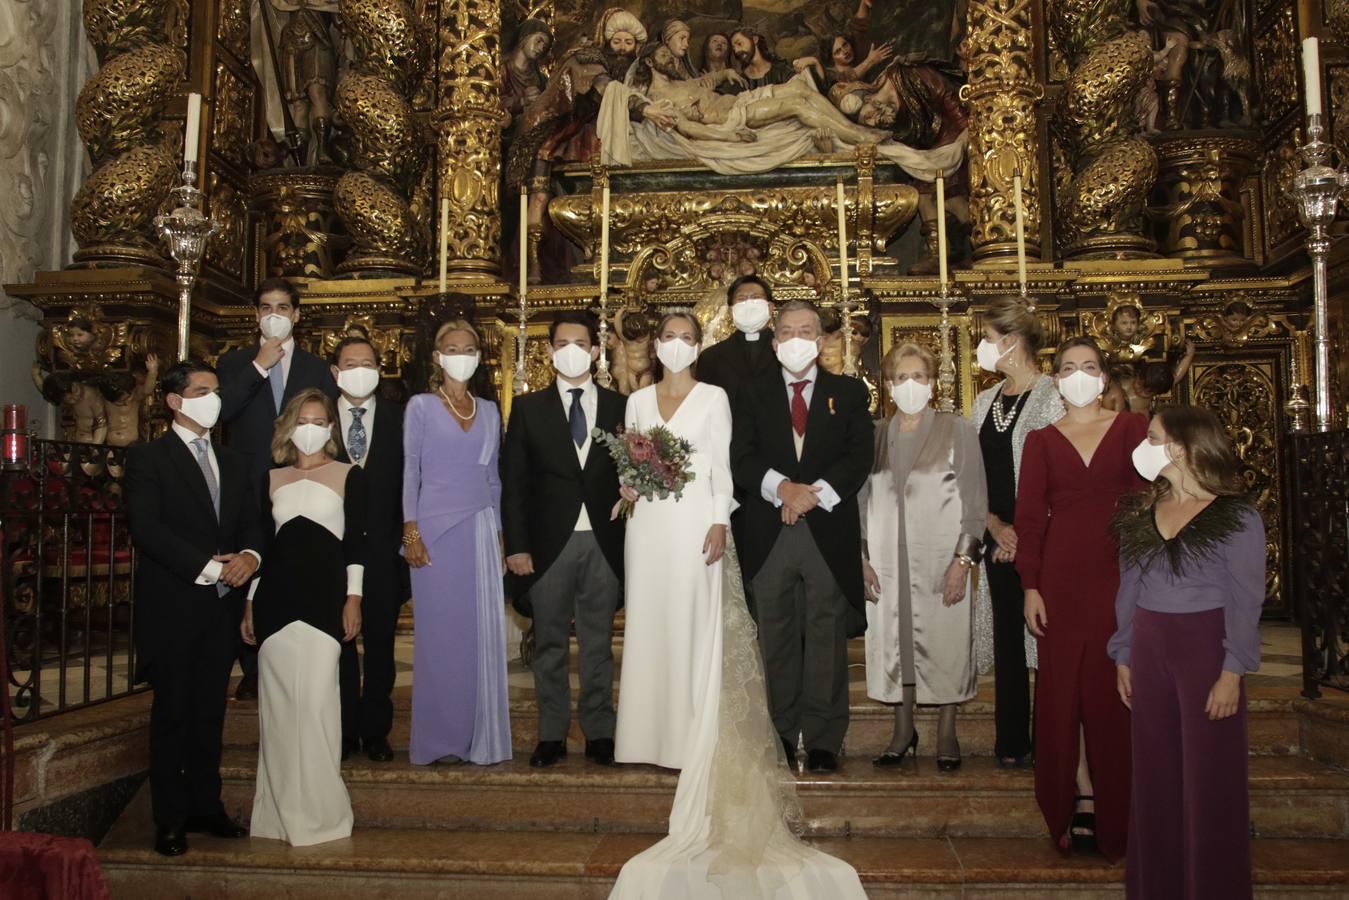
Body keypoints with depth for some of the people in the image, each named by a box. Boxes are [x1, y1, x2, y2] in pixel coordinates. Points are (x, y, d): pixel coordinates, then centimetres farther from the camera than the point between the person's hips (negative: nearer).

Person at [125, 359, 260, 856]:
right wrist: (208, 567, -17)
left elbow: (253, 524, 13)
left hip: (222, 605, 5)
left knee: (210, 712, 10)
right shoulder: (148, 457, -2)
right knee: (172, 712, 3)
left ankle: (205, 805, 20)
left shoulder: (233, 462, 17)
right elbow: (146, 528, -13)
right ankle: (170, 818, 12)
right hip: (172, 605, -5)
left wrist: (248, 556, -9)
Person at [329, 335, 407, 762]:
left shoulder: (398, 418, 3)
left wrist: (403, 538, -5)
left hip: (383, 550, 0)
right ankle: (344, 731, 22)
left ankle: (376, 730, 21)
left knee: (380, 641, 9)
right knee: (339, 642, 9)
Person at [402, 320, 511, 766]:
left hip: (481, 528, 4)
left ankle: (480, 735, 12)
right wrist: (410, 530, -8)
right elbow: (409, 471, 0)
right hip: (435, 528, -3)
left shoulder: (490, 410, 13)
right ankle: (437, 738, 8)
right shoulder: (421, 406, 3)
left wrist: (499, 531, 12)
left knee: (484, 631, 3)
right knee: (439, 633, -1)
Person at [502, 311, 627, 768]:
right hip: (549, 542, 0)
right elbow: (513, 482, 3)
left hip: (603, 542, 0)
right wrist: (516, 545, -4)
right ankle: (551, 735, 17)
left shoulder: (620, 407, 7)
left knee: (598, 644, 8)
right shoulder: (528, 408, 6)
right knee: (550, 644, 7)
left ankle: (599, 734, 17)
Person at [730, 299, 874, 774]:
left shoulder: (848, 392, 10)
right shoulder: (752, 393, 11)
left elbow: (860, 455, -1)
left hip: (829, 532, -1)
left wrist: (815, 493, -13)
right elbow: (741, 457, 0)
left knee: (827, 638, 2)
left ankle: (823, 739, 10)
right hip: (769, 536, 1)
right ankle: (782, 732, 18)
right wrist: (781, 487, -16)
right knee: (777, 638, 7)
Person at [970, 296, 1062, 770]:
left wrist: (1025, 532, -10)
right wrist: (996, 526, -2)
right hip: (1000, 538, 6)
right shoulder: (985, 401, 12)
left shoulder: (1051, 397, -9)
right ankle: (1010, 741, 18)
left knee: (1042, 636, 0)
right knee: (1006, 637, 9)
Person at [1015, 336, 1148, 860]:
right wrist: (1030, 586, -3)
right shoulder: (1041, 440, 8)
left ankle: (1117, 811, 14)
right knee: (1064, 685, 3)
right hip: (1061, 576, 1)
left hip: (1119, 572, -1)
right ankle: (1081, 801, 13)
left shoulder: (1132, 428, 6)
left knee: (1114, 686, 1)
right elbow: (1029, 516, 4)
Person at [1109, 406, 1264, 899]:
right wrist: (1123, 655, 8)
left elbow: (1246, 600, -8)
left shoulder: (1235, 517, -7)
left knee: (1210, 773, 4)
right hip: (1149, 646, 5)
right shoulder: (1140, 512, 8)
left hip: (1206, 646, -5)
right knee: (1155, 769, 11)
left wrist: (1232, 672, -12)